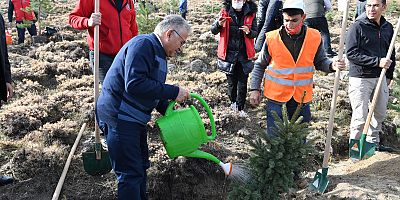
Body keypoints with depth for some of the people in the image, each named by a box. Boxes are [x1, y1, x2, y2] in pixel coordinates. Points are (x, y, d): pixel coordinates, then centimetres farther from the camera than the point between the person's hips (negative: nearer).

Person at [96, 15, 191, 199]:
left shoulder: (158, 53, 15)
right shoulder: (143, 44, -18)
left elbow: (153, 92, 20)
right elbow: (135, 85, -31)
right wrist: (173, 92, -25)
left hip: (134, 118, 11)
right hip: (119, 117, -11)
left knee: (141, 165, 20)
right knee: (131, 173, -6)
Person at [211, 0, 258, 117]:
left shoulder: (251, 13, -2)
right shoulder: (225, 12, -3)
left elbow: (255, 33, 6)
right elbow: (213, 31, -1)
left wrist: (249, 32, -17)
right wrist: (219, 24, -23)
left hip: (244, 55, 0)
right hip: (229, 54, 0)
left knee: (243, 83, 6)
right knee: (232, 81, 13)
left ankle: (240, 107, 20)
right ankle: (233, 101, 37)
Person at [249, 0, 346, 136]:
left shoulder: (314, 37, -6)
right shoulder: (272, 38, -10)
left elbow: (320, 62, 7)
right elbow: (260, 65, 1)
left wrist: (331, 65, -15)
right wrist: (255, 89, -2)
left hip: (302, 94, 2)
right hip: (276, 93, -2)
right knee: (274, 136, 1)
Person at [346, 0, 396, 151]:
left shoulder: (388, 27, 9)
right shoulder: (358, 27, -11)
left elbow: (391, 53, 21)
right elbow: (351, 54, -18)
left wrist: (389, 75, 18)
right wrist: (377, 62, -20)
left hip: (380, 78, 7)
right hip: (360, 78, -6)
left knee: (380, 113, 16)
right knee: (360, 117, -4)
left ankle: (373, 142, 34)